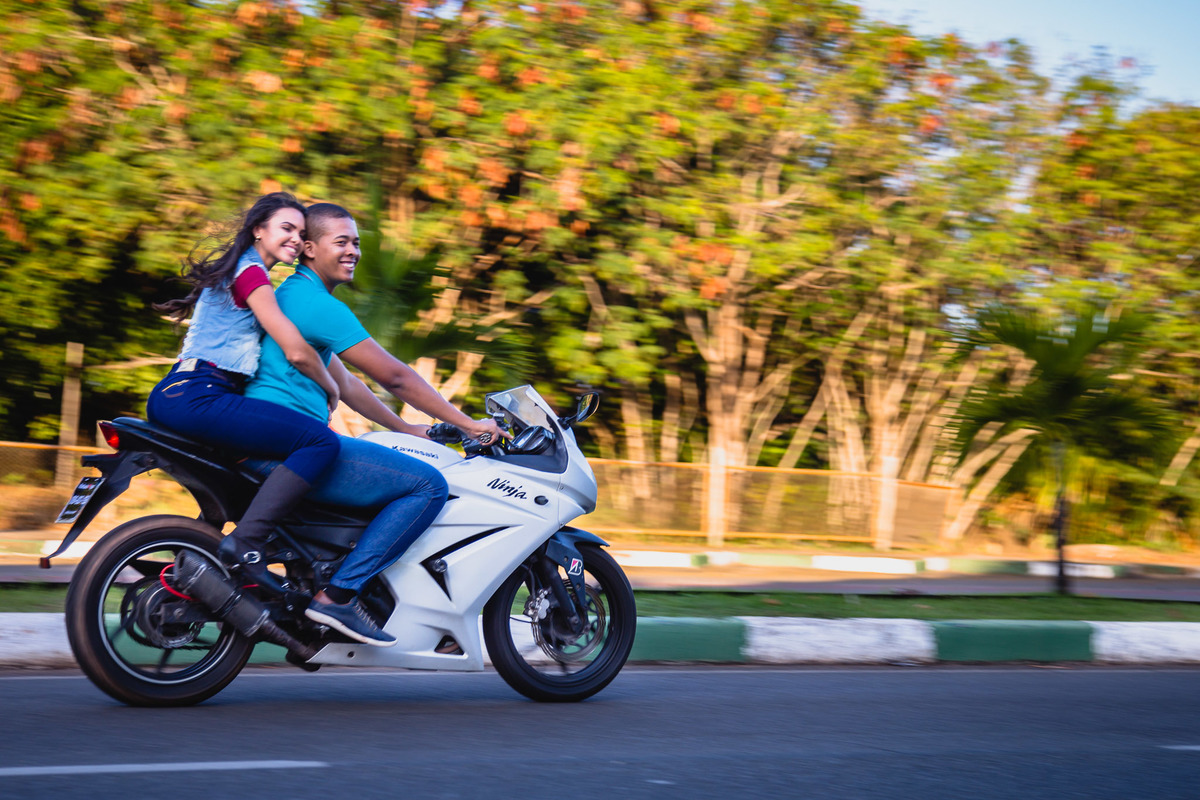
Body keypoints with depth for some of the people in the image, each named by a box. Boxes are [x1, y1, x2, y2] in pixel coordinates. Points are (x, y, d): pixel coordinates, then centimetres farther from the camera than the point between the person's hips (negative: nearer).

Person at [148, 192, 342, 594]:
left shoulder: (240, 270, 26)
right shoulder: (250, 273, -5)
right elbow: (296, 352, -9)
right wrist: (331, 391, 7)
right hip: (198, 397, -11)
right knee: (321, 441, -20)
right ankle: (244, 544, -26)